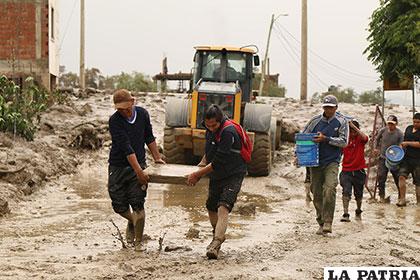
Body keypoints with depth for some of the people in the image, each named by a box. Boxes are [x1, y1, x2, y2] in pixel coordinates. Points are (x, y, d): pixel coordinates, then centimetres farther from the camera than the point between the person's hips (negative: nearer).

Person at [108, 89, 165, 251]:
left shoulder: (142, 114, -2)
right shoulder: (115, 121, -17)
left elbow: (149, 137, 14)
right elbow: (126, 147, -23)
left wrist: (157, 158, 13)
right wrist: (138, 171, -27)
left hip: (138, 164, 1)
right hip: (118, 166, -1)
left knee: (138, 204, -8)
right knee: (119, 205, 2)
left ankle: (138, 242, 1)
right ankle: (132, 221, 35)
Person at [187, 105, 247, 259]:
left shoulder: (228, 132, -25)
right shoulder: (210, 130, 3)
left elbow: (218, 162, -26)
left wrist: (198, 174, -20)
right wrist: (202, 164, 5)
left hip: (233, 175, -9)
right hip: (216, 176, 9)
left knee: (223, 208, -23)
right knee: (211, 207, 16)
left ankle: (216, 243, -31)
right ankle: (218, 235, 38)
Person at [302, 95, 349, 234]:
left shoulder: (342, 121, 0)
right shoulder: (315, 120, 5)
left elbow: (344, 142, -7)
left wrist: (325, 139, -17)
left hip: (332, 162, -3)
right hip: (315, 162, 3)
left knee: (329, 190, -22)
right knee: (317, 194, 6)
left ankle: (328, 223, -19)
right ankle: (321, 224, 18)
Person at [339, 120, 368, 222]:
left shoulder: (360, 139, -3)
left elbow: (365, 138, -27)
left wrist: (353, 126, -29)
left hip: (359, 171, 0)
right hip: (346, 171, 0)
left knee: (358, 194, 15)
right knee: (346, 192, -17)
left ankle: (358, 211, 38)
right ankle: (345, 214, -21)